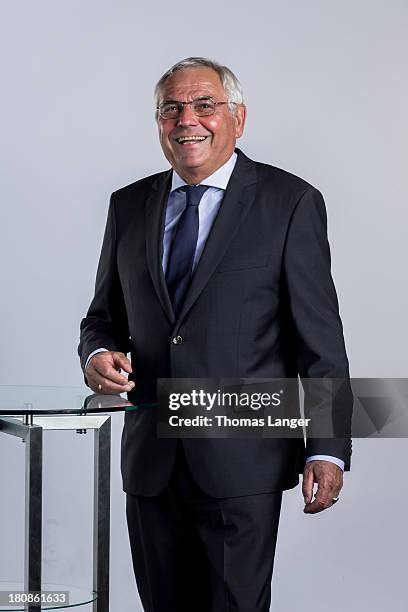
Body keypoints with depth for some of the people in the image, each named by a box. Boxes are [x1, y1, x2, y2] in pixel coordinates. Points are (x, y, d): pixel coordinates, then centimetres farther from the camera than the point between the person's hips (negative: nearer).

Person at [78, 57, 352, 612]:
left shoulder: (290, 202, -2)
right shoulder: (129, 206, 11)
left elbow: (320, 337, -4)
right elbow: (104, 314, 18)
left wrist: (327, 449, -9)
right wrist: (98, 355, -6)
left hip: (243, 463, -4)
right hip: (150, 461, 4)